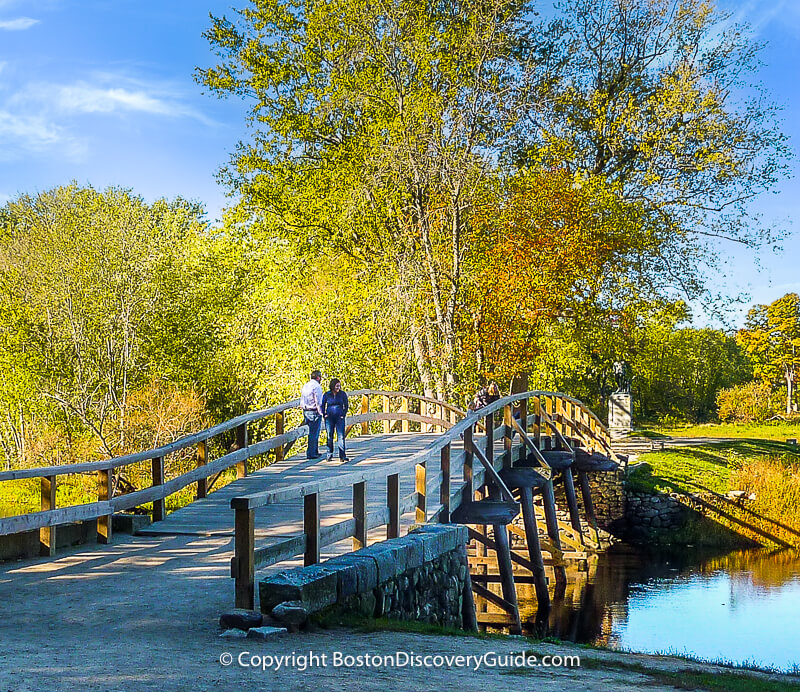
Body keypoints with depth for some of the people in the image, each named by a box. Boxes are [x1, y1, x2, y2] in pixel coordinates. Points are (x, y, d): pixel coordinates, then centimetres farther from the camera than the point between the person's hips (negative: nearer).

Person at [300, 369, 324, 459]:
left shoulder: (305, 386, 12)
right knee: (313, 434, -2)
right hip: (315, 412, -8)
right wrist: (321, 412, -11)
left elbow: (301, 401, 14)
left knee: (313, 433, 18)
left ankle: (315, 452, 25)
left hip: (306, 411, 8)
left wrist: (304, 410, 17)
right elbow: (318, 402, -18)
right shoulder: (316, 387, -14)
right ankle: (310, 454, 0)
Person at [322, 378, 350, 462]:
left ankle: (342, 456, -9)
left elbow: (346, 405, 8)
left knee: (341, 436, -7)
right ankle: (329, 455, 16)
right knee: (329, 436, 5)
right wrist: (324, 414, 3)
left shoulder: (343, 394, 1)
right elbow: (323, 405, 13)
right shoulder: (327, 394, 2)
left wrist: (343, 415, 0)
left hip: (339, 417, -1)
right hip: (329, 418, 1)